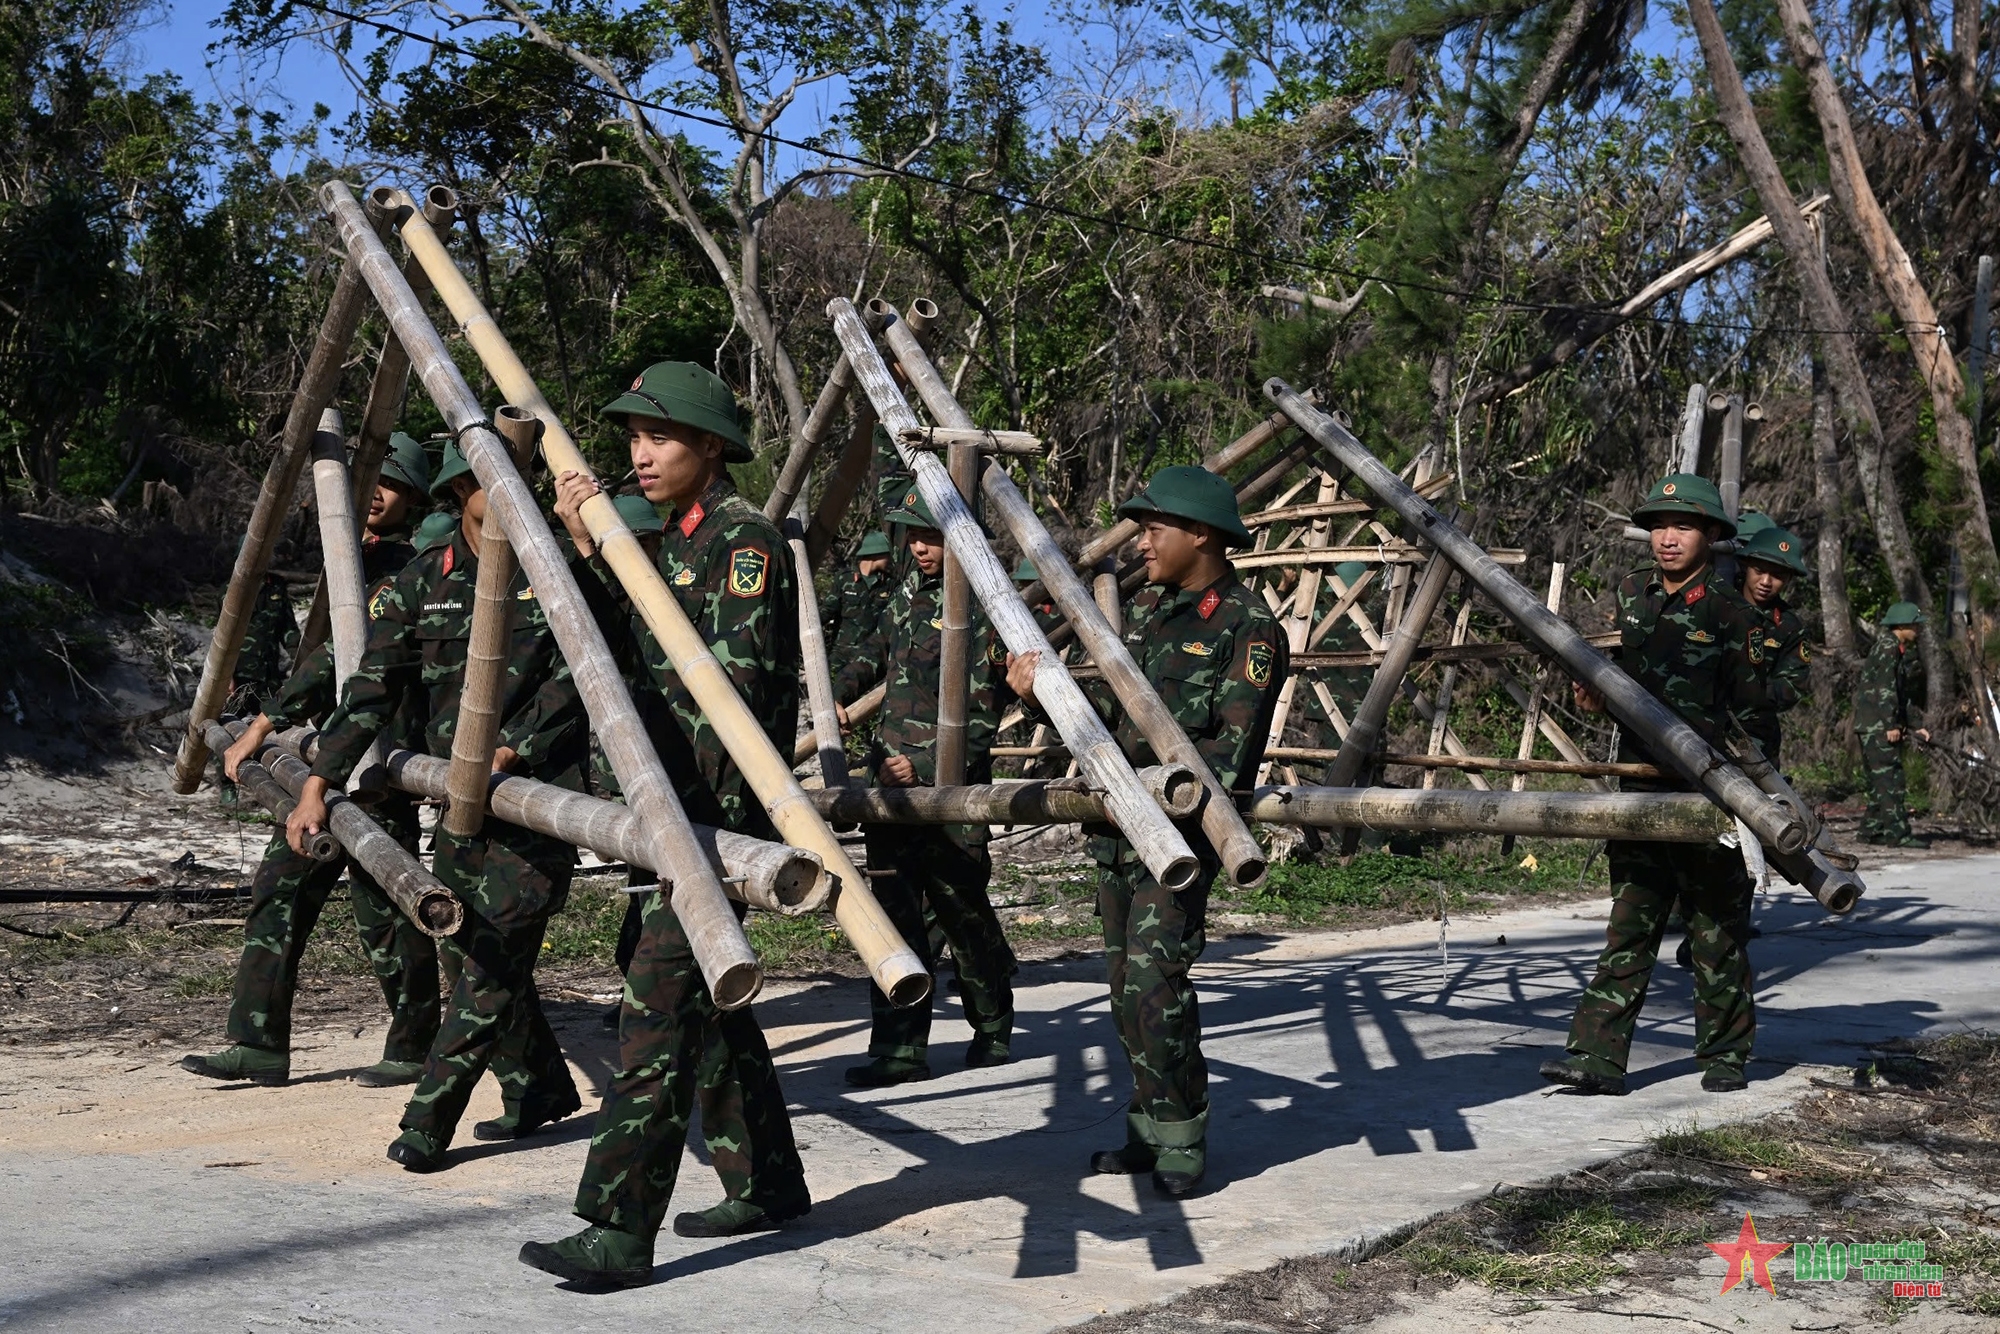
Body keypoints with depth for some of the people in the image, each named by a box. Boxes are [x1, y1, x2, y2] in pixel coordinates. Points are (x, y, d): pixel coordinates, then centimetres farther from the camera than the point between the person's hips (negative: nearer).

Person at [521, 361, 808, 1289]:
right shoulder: (677, 539, 15)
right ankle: (766, 1183, 28)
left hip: (727, 802, -10)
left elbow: (738, 682, -20)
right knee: (703, 994, 16)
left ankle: (620, 1232, -11)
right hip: (680, 799, 10)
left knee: (661, 998, -12)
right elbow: (624, 649, 14)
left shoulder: (746, 539, -13)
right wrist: (584, 550, 6)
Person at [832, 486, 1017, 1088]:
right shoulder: (911, 588, 12)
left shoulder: (979, 609, -12)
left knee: (962, 912, 3)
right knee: (895, 913, 3)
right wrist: (840, 693, 19)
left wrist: (924, 769, -19)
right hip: (890, 775, 7)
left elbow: (980, 720, -14)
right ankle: (900, 1049, 4)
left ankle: (994, 1031, 22)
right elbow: (879, 645, 33)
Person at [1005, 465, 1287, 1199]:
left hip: (1181, 831, -8)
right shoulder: (1147, 608, 15)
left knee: (1154, 987, -13)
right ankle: (1150, 1130, 22)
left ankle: (1180, 1144, -2)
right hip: (1116, 827, 8)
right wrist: (1044, 690, -1)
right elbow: (1108, 706, 15)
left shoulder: (1248, 628, -9)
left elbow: (1229, 751, -16)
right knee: (1126, 989, 11)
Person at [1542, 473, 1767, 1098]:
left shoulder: (1729, 612, -6)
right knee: (1628, 925, 3)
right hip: (1641, 787, 4)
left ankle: (1725, 1056, 18)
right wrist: (1595, 694, 4)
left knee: (1716, 930, 5)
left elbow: (1751, 707, -4)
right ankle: (1598, 1057, 1)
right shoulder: (1630, 594, 10)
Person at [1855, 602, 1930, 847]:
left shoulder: (1899, 651, 21)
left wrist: (1912, 727, 22)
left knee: (1880, 780, 12)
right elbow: (1885, 689, -19)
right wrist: (1891, 725, -22)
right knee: (1890, 779, -12)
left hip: (1884, 725, 10)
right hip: (1877, 725, -10)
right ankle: (1898, 834, -15)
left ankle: (1871, 831, 16)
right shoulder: (1887, 647, -10)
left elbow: (1901, 694, 26)